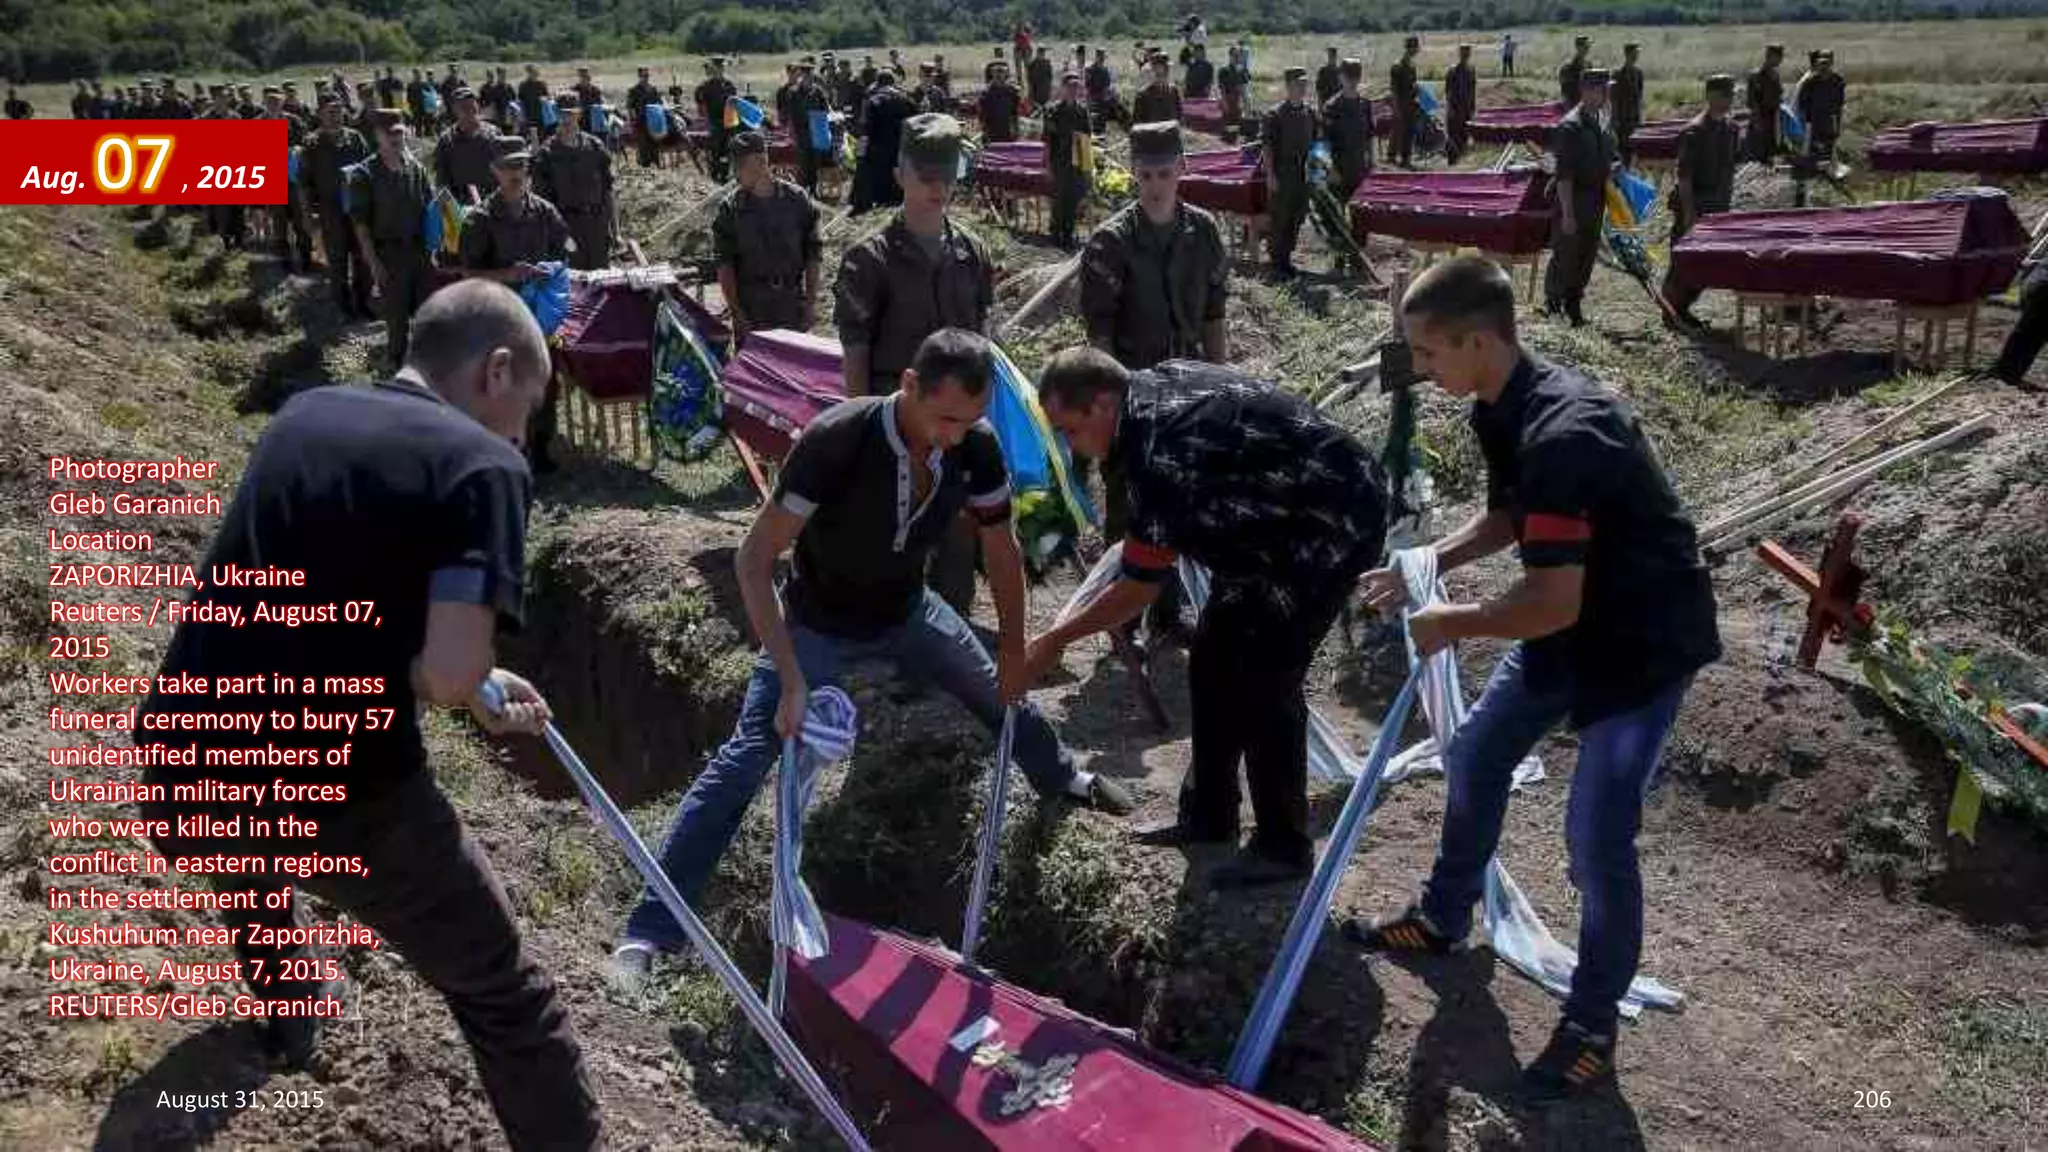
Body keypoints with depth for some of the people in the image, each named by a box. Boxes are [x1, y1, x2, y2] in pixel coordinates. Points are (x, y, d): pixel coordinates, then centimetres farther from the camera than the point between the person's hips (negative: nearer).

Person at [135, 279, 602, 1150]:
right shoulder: (482, 464, -10)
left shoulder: (303, 413, 11)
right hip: (334, 793, -7)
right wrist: (403, 683, 3)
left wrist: (474, 685, 23)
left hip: (181, 774, 7)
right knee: (502, 993, 10)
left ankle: (287, 1003, 65)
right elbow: (448, 673, -22)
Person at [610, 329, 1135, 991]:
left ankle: (1060, 778, 53)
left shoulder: (977, 445, -22)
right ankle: (647, 934, -10)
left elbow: (1001, 549, -3)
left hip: (905, 612, 5)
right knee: (745, 762, -15)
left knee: (1000, 690, 20)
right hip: (818, 624, -5)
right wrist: (791, 681, -36)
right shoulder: (836, 440, -36)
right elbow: (754, 560, -32)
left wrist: (1014, 649, 3)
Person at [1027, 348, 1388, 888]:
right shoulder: (1156, 384, -3)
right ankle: (1208, 817, 21)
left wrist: (1055, 641, -11)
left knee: (1263, 679, -11)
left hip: (1334, 524, -10)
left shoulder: (1160, 452, -30)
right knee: (1213, 660, 10)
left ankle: (1284, 847, 4)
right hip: (1283, 518, 10)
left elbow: (1140, 586, -22)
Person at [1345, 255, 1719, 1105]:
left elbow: (1552, 603, -33)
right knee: (1475, 759, 17)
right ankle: (1443, 920, 39)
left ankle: (1592, 1028, 12)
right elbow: (1506, 519, 14)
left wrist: (1449, 624, -18)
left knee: (1596, 839, -8)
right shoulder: (1499, 410, -3)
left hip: (1645, 640, -10)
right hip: (1574, 621, 10)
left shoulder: (1562, 435, -33)